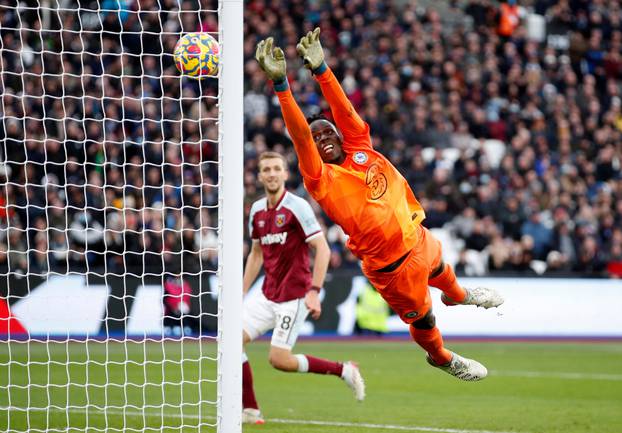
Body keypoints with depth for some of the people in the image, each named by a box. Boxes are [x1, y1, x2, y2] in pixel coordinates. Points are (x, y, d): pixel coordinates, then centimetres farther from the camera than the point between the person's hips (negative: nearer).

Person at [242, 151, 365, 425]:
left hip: (294, 296, -7)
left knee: (279, 359, -12)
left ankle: (343, 370, 7)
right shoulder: (257, 210, 8)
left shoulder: (297, 207, -13)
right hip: (267, 296, 7)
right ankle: (249, 410, 2)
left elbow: (323, 249, -16)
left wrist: (314, 292, -23)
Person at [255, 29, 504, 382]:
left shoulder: (359, 148, -9)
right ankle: (441, 357, 49)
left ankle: (458, 296, 70)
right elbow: (299, 135, -38)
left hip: (418, 237, 6)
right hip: (392, 267, -5)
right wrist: (281, 84, -49)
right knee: (422, 318, 17)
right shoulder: (323, 181, -26)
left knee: (440, 269, 35)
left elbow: (343, 109, -20)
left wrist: (321, 69, -35)